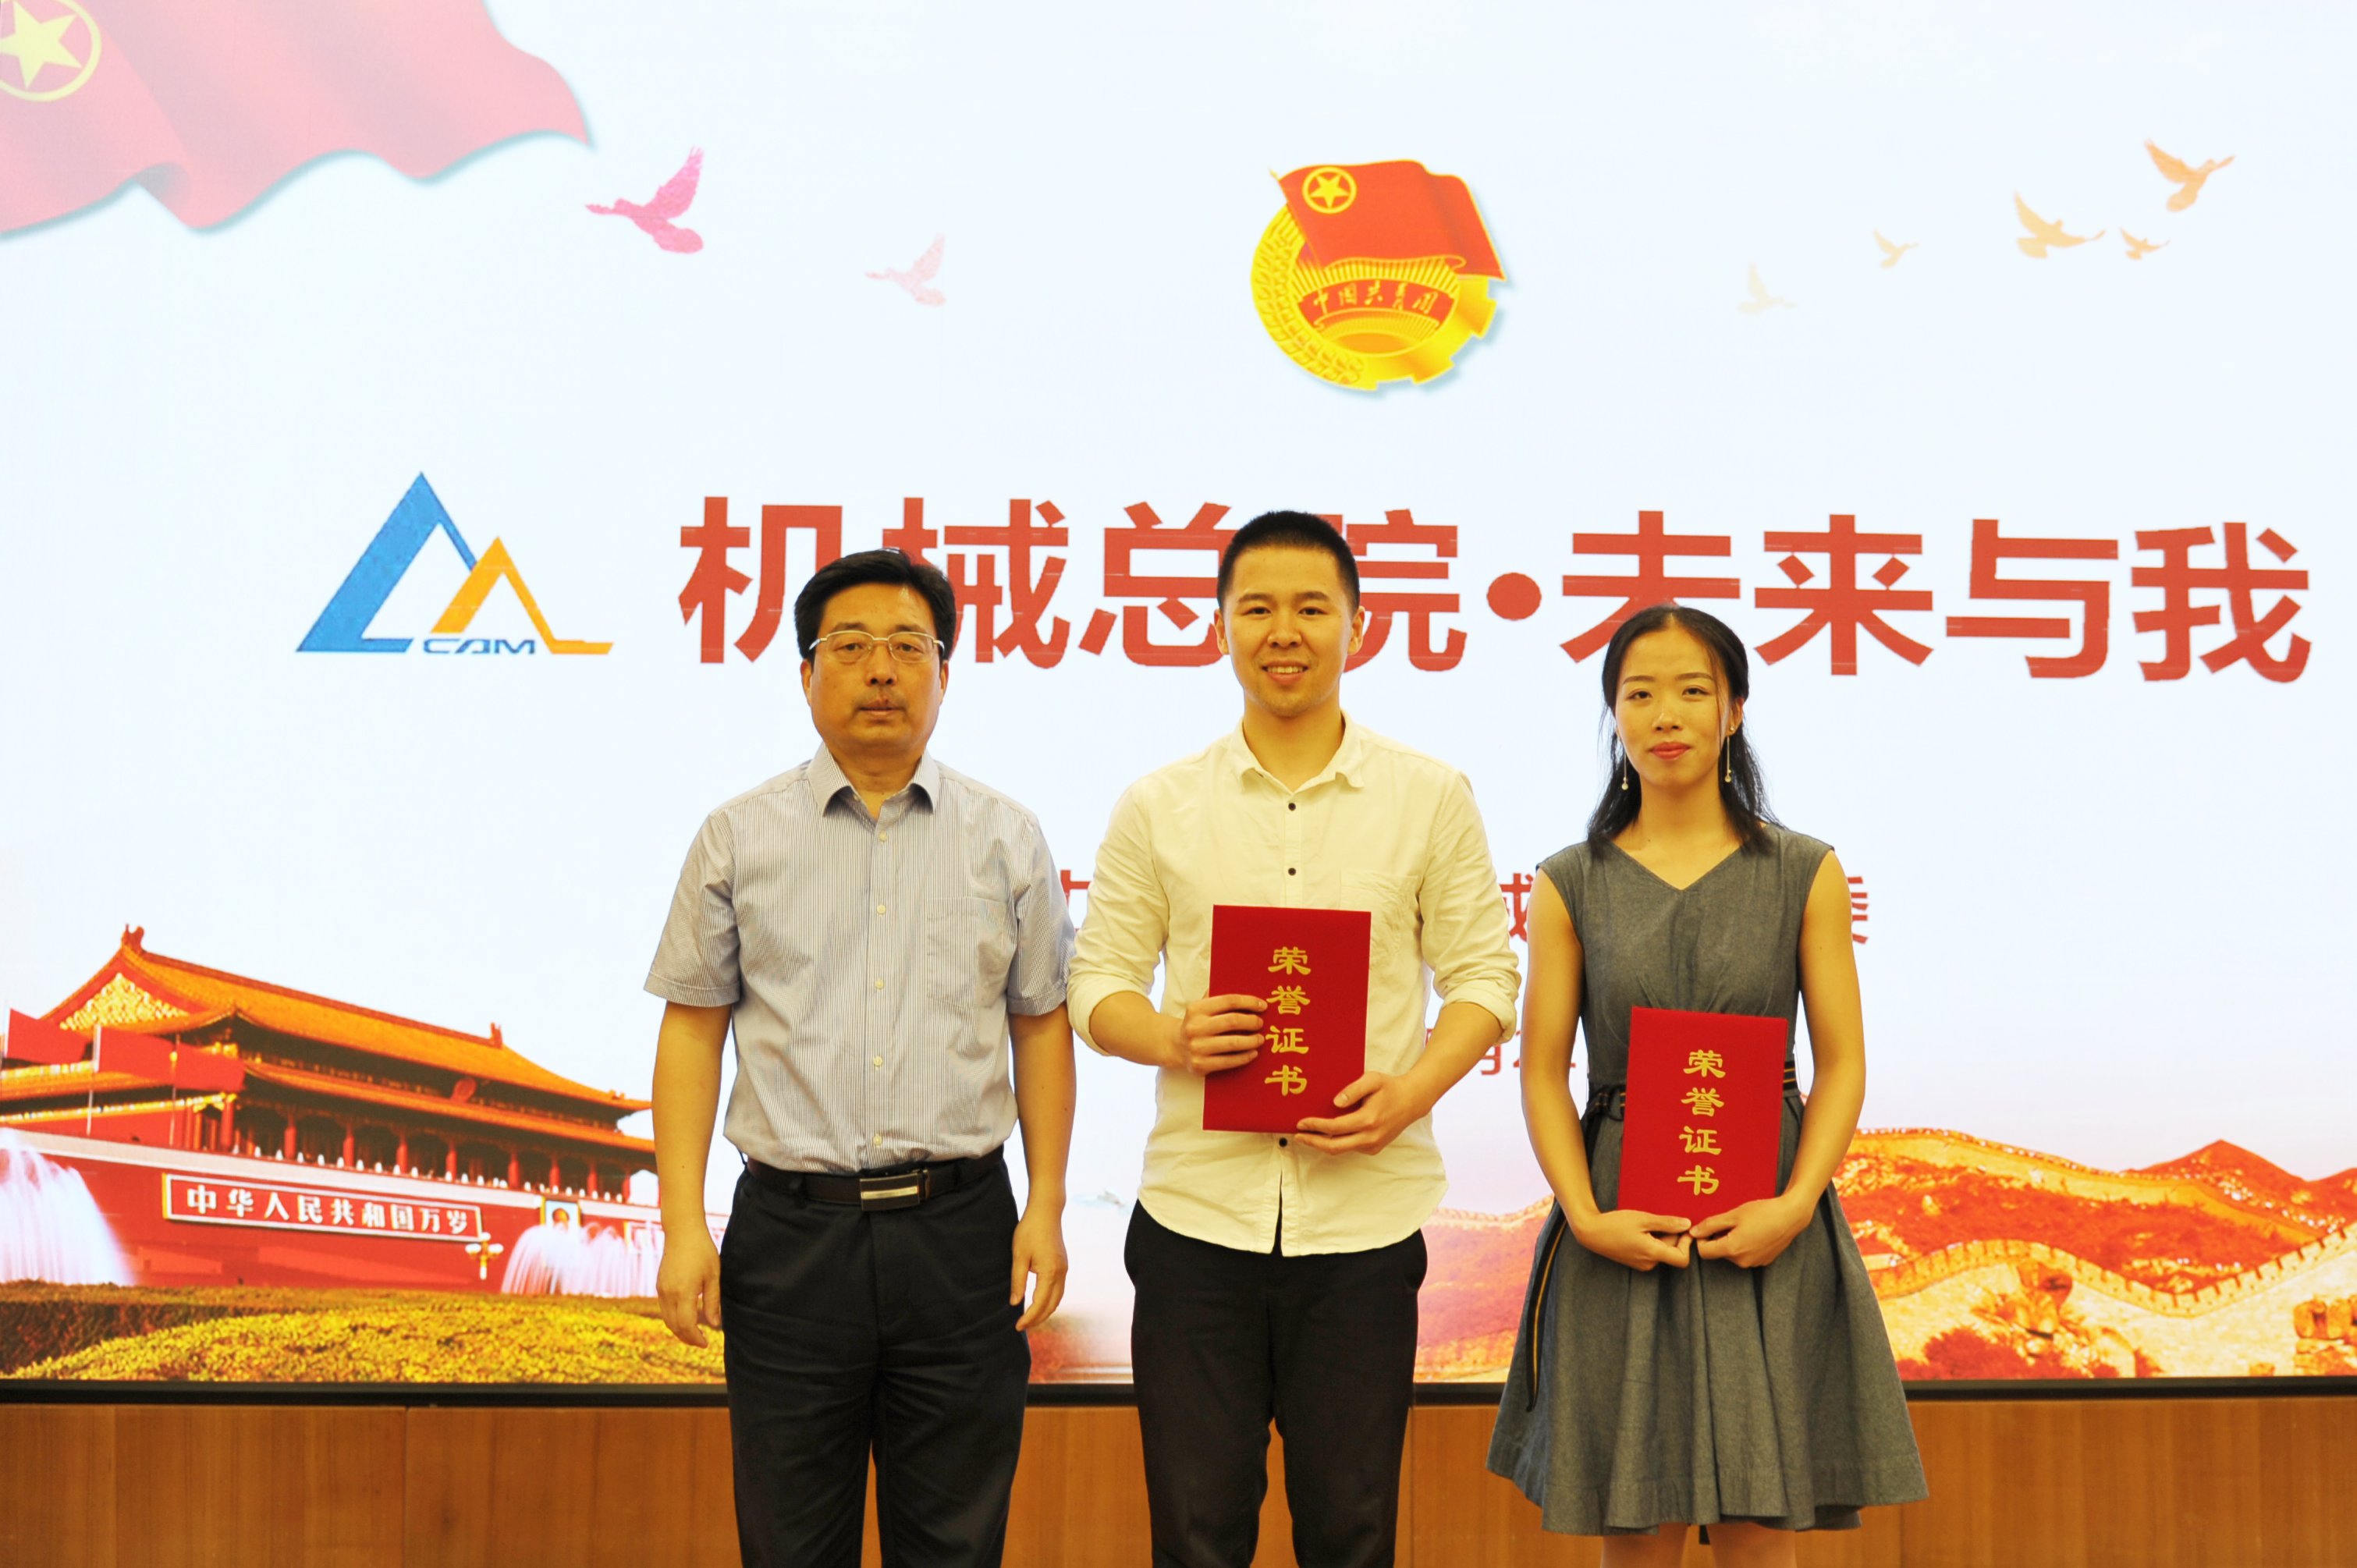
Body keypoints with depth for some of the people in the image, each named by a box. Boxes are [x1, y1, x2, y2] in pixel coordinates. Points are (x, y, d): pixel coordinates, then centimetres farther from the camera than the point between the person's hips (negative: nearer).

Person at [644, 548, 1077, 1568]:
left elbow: (1041, 1027, 9)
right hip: (791, 1229, 0)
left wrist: (1046, 1208, 1)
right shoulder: (740, 838, 4)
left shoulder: (1007, 840, 7)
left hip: (959, 1226, 1)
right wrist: (682, 1225, -3)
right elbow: (692, 1029, 4)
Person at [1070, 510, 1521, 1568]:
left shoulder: (1430, 798, 6)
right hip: (1196, 1212, 0)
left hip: (1365, 1213, 0)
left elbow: (1482, 976, 6)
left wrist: (1415, 1088, -12)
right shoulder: (1157, 808, 7)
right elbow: (1099, 983, 7)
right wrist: (1172, 1038, -14)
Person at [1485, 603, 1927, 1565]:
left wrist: (1795, 1204, -12)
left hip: (1767, 1232, 0)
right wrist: (1588, 1218, -11)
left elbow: (1842, 1063, 3)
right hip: (1622, 1238, 0)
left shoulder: (1804, 875, 6)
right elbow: (1543, 1075, 3)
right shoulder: (1571, 885, 6)